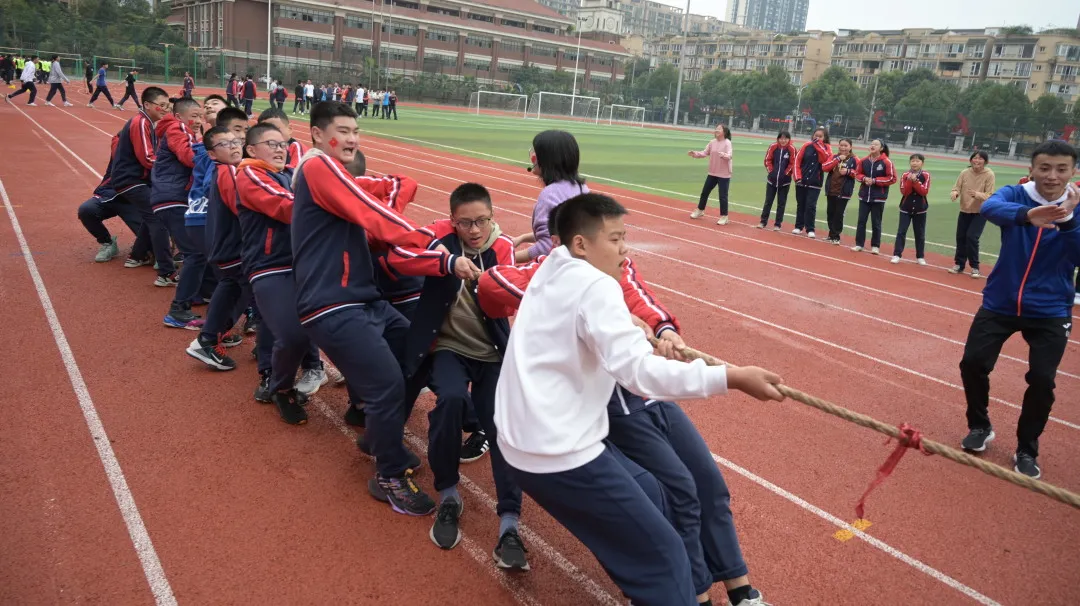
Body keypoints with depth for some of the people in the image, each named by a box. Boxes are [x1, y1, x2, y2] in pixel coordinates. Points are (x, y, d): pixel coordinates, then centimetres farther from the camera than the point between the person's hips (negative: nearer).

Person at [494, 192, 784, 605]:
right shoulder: (596, 286, -15)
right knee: (663, 556, -4)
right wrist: (730, 378, -28)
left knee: (646, 493, 24)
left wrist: (631, 329, 16)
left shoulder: (551, 273, 12)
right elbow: (637, 369, -27)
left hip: (522, 443, 10)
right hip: (561, 455, -10)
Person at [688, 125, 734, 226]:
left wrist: (723, 155, -47)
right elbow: (705, 153, 3)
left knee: (722, 195, -4)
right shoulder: (712, 142, 5)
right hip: (712, 173, 6)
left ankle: (724, 217, 6)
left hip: (724, 174, -6)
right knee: (704, 192, 13)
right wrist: (695, 154, -14)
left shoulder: (727, 143, -13)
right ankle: (700, 211, 32)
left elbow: (729, 156, -25)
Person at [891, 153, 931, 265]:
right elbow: (904, 192, -11)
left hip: (920, 209, 0)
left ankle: (920, 257, 15)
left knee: (920, 234, 7)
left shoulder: (926, 175, -4)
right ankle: (897, 255, -2)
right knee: (901, 231, -3)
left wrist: (915, 181, -22)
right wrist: (910, 180, -23)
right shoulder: (905, 175, -2)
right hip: (906, 208, 0)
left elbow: (924, 192, -14)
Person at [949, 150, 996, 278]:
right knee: (960, 237, 9)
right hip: (964, 211, 4)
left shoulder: (989, 175, -14)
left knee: (972, 237, -13)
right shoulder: (964, 173, -5)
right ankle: (959, 264, 27)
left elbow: (990, 195, -16)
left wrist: (978, 195, -35)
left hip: (981, 212, -4)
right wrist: (954, 193, -27)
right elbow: (956, 188, -3)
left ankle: (975, 267, 3)